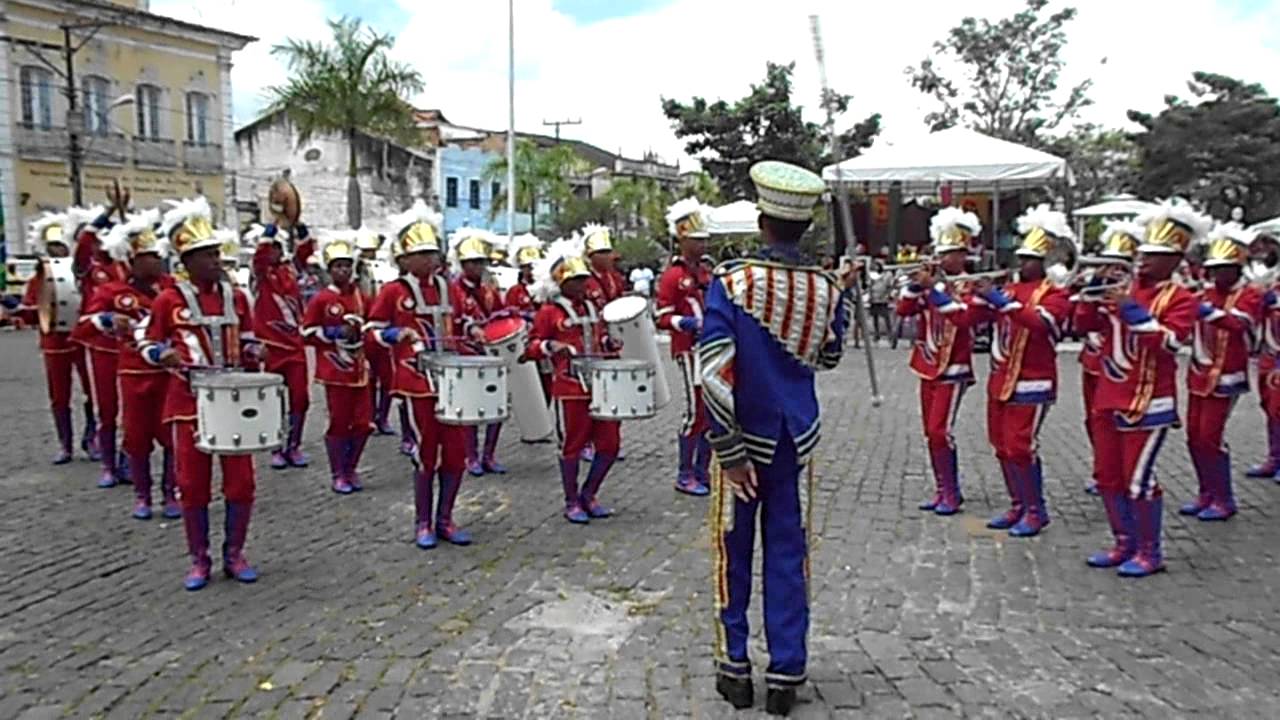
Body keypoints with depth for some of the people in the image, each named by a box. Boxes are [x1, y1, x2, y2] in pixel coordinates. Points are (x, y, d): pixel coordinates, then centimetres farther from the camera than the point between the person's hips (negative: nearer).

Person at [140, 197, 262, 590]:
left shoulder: (235, 297, 6)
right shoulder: (169, 300, -2)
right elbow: (149, 344, 4)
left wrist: (252, 353, -3)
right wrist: (167, 355, -16)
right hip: (190, 402, -2)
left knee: (241, 481, 3)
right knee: (193, 484, 4)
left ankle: (234, 554, 19)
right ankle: (199, 561, 18)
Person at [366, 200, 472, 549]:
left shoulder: (450, 289, 12)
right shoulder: (393, 292, -1)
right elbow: (372, 332, 1)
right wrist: (398, 334, -16)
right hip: (419, 383, -4)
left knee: (456, 452, 5)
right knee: (427, 454, 0)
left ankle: (445, 520, 20)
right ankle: (423, 524, 16)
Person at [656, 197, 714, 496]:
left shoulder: (706, 273, 16)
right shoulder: (673, 275, -7)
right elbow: (663, 318, -12)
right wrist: (685, 323, -29)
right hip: (691, 350, -8)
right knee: (696, 411, -6)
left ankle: (702, 472, 19)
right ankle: (685, 476, 5)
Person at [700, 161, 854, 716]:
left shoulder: (729, 281, -14)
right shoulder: (824, 288, -4)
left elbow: (715, 374, -21)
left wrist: (730, 451, -15)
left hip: (745, 438, -2)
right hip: (796, 439, 2)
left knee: (734, 553, 12)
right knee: (788, 555, 11)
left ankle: (735, 669, 23)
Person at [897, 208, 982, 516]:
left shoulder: (971, 285, -7)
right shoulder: (933, 284, 11)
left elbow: (963, 317, -25)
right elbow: (903, 309, 3)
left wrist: (935, 286, -27)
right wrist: (918, 283, -11)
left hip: (953, 369, -7)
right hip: (928, 367, 7)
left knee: (940, 430, -11)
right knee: (931, 432, 9)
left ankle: (952, 493, -1)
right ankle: (941, 489, 19)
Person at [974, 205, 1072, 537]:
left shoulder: (1055, 294, -7)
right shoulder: (1009, 289, 13)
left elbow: (1038, 321, -27)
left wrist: (1000, 299, -32)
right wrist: (982, 295, -5)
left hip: (1030, 383, -7)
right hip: (999, 380, 7)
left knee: (1020, 446, -8)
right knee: (1002, 446, 11)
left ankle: (1036, 511, 6)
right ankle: (1018, 506, 23)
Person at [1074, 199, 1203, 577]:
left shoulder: (1181, 299, -4)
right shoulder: (1123, 290, 12)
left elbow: (1169, 341, -20)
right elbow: (1086, 324, 7)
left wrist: (1132, 311, -25)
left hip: (1148, 404, -6)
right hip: (1108, 400, 6)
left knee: (1138, 479, -4)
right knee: (1108, 476, 11)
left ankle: (1150, 553, 11)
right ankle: (1124, 544, 25)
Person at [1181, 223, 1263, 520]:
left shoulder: (1251, 295, -6)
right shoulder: (1207, 292, 10)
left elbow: (1240, 324, -24)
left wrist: (1212, 312, -40)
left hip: (1225, 378, -6)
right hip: (1199, 375, 6)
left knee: (1209, 437, -8)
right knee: (1194, 436, 7)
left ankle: (1224, 500, 6)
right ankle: (1207, 494, 21)